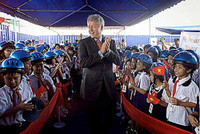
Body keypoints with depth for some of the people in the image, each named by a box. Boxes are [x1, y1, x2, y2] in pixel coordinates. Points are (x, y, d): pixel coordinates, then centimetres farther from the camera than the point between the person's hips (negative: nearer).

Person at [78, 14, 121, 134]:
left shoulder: (111, 42, 6)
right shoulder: (84, 43, -2)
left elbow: (118, 61, -3)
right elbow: (83, 62, -16)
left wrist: (108, 51, -20)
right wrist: (101, 52, -22)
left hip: (109, 85, 3)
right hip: (92, 86, -2)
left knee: (110, 116, 15)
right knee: (93, 118, 10)